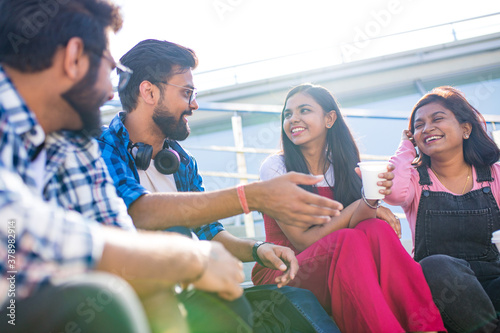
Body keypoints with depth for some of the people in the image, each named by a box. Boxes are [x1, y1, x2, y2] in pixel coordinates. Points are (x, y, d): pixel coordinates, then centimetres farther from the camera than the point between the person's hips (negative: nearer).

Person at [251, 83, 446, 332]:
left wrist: (370, 200, -28)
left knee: (376, 230, -26)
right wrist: (356, 207, -14)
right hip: (282, 272, -4)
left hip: (335, 274, 4)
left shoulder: (345, 169, 7)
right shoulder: (275, 167, -6)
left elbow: (350, 223, -7)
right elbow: (302, 241, -12)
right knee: (348, 240, -32)